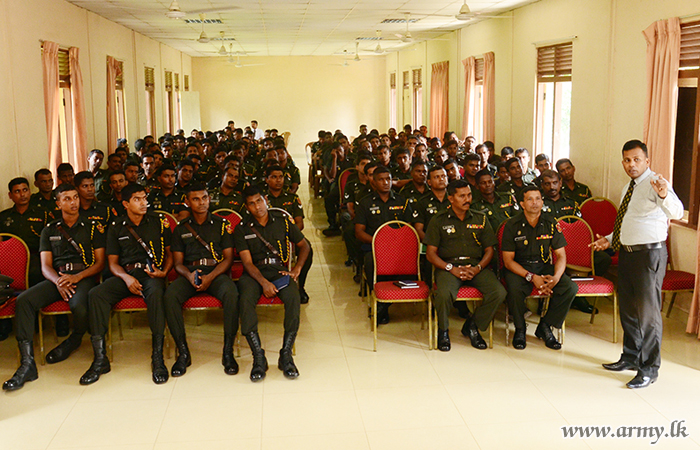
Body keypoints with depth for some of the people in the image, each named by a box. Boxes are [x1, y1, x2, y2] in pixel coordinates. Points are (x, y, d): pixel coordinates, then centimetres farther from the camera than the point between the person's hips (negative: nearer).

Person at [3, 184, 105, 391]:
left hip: (85, 277, -3)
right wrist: (58, 281, -13)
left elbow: (100, 262, 5)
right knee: (23, 300, -25)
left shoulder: (93, 227, 12)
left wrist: (77, 277, -13)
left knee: (79, 305, -36)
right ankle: (27, 362, -28)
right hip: (57, 278, 3)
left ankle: (74, 340, 2)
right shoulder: (49, 230, 19)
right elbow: (45, 266, 10)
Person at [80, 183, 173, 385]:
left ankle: (158, 358, -34)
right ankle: (100, 359, -23)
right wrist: (127, 278, -9)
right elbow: (112, 262, 11)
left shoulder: (159, 222, 10)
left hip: (151, 273, -2)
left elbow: (170, 253, 15)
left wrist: (164, 272, -6)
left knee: (155, 293, -39)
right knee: (95, 294, -26)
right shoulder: (116, 227, 13)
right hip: (125, 274, 2)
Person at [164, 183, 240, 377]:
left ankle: (228, 352, -25)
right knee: (169, 296, -31)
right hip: (189, 274, 2)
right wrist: (189, 275, -13)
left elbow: (228, 258, 5)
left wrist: (210, 277, -13)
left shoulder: (222, 224, 12)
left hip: (217, 272, -1)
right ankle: (183, 352, -22)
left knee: (231, 293, -36)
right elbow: (177, 262, 11)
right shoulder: (181, 228, 16)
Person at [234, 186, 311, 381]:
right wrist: (264, 282, -20)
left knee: (293, 297, -32)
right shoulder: (242, 229, 6)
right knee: (246, 299, -34)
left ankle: (286, 355, -23)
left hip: (279, 270, 1)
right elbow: (247, 262, -3)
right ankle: (258, 357, -27)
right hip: (254, 273, 0)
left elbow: (304, 245, 19)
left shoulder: (282, 221, 10)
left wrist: (297, 269, 2)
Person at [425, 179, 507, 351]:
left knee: (499, 292, -23)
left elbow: (489, 250, 12)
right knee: (444, 293, -35)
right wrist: (452, 269, -12)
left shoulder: (481, 219, 14)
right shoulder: (439, 221, 6)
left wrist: (477, 268, -7)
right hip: (448, 266, -3)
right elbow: (431, 253, 2)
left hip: (476, 267, 3)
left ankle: (472, 326, 2)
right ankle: (443, 330, -3)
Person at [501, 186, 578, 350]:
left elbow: (561, 255, 1)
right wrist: (532, 277, -23)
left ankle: (545, 327, -3)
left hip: (545, 267, 3)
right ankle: (520, 329, -7)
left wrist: (556, 277, -20)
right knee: (515, 289, -36)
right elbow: (508, 260, -10)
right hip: (519, 268, -3)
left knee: (571, 288, -22)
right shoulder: (512, 225, -7)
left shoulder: (551, 224, 1)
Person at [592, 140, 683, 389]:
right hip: (627, 253, 9)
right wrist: (610, 239, 15)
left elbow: (677, 212, -33)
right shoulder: (628, 188, 14)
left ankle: (649, 369, 8)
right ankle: (631, 357, 34)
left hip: (649, 254, -9)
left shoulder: (655, 183, -14)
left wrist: (664, 196, -53)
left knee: (648, 310, -4)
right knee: (627, 308, 18)